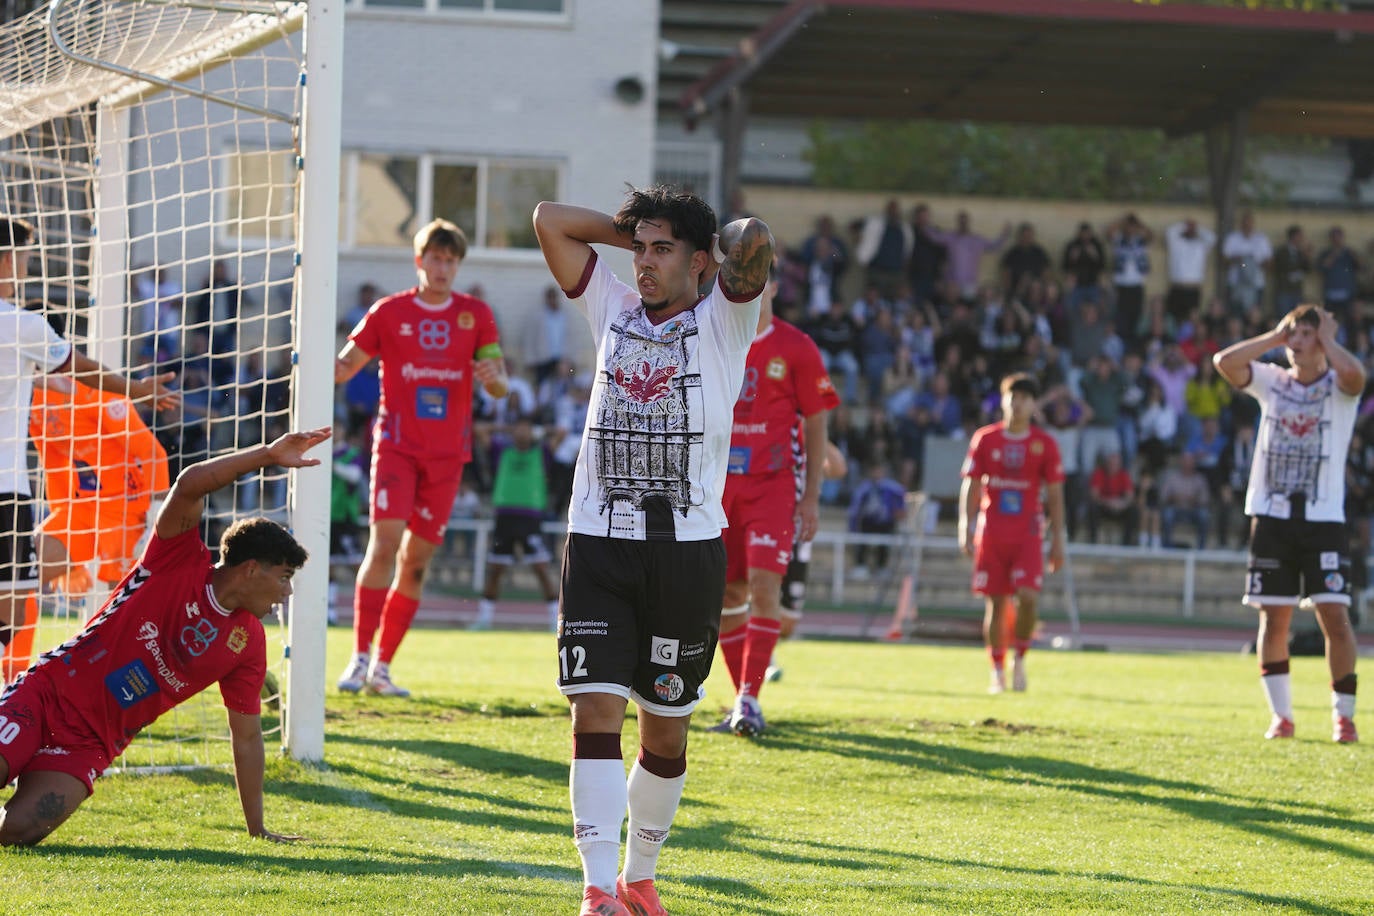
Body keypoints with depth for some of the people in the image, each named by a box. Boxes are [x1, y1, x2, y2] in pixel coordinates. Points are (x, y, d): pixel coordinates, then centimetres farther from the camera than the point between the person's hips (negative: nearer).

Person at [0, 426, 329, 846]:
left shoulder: (248, 646, 4)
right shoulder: (179, 561, -7)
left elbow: (246, 737, 10)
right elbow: (189, 486, -23)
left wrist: (258, 830, 10)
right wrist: (268, 455, -27)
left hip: (88, 746, 3)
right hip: (47, 694, -3)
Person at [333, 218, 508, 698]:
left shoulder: (476, 314, 7)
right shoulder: (389, 312, 2)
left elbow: (501, 386, 5)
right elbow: (343, 366, 3)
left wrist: (493, 378, -19)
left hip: (447, 452, 3)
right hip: (397, 442, -3)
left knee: (416, 562, 4)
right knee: (384, 542, -19)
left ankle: (382, 667, 11)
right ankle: (360, 657, -17)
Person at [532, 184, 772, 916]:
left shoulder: (723, 320, 3)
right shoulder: (614, 311, 13)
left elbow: (753, 241, -15)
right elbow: (550, 219, 15)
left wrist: (720, 246, 5)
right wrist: (633, 231, 12)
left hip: (688, 547, -2)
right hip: (598, 538, 2)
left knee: (666, 730, 6)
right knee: (595, 711, -10)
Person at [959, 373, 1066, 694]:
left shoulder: (1045, 444, 3)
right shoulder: (985, 439, 5)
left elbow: (1055, 495, 6)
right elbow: (970, 487, 6)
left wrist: (1058, 540, 2)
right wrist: (965, 529, -3)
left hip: (1027, 534, -1)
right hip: (990, 532, 1)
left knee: (1027, 596, -17)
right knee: (996, 604, 1)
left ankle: (1020, 658, 4)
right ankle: (998, 672, 11)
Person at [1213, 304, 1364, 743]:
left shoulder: (1338, 388, 0)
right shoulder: (1272, 382, 10)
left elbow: (1353, 372, -25)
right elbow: (1224, 362, -5)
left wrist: (1327, 337, -9)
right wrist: (1274, 336, -1)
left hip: (1324, 518, -3)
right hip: (1272, 516, 3)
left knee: (1334, 614, -10)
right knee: (1274, 617, 1)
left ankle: (1343, 715, 0)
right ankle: (1281, 715, 10)